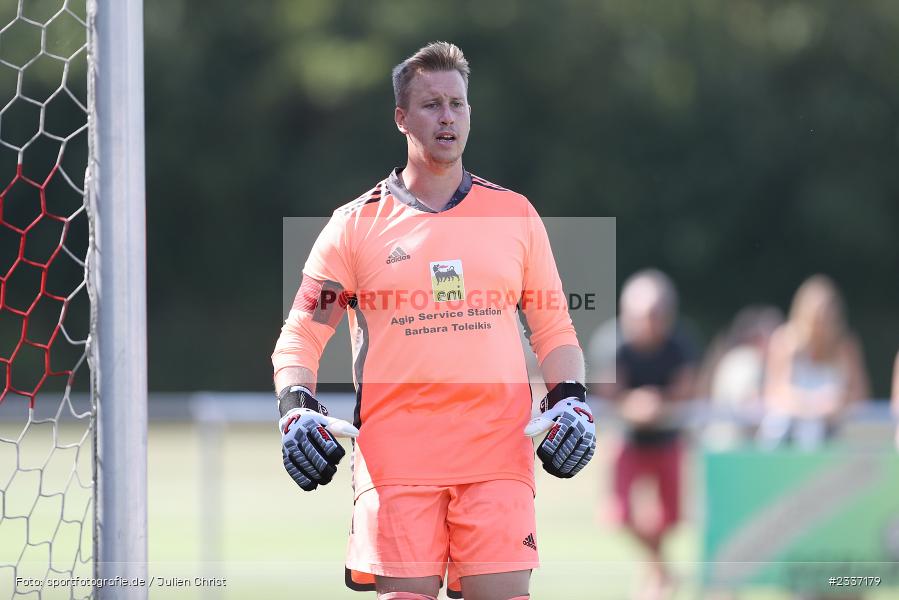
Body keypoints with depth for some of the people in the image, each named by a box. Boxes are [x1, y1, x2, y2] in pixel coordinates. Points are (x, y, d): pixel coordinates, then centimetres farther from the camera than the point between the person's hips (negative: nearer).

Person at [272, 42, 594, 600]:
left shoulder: (515, 214, 13)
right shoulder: (357, 224, 8)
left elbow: (554, 328, 17)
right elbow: (301, 335, 8)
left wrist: (571, 402, 1)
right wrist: (297, 409, -9)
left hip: (499, 448, 1)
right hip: (395, 456, -1)